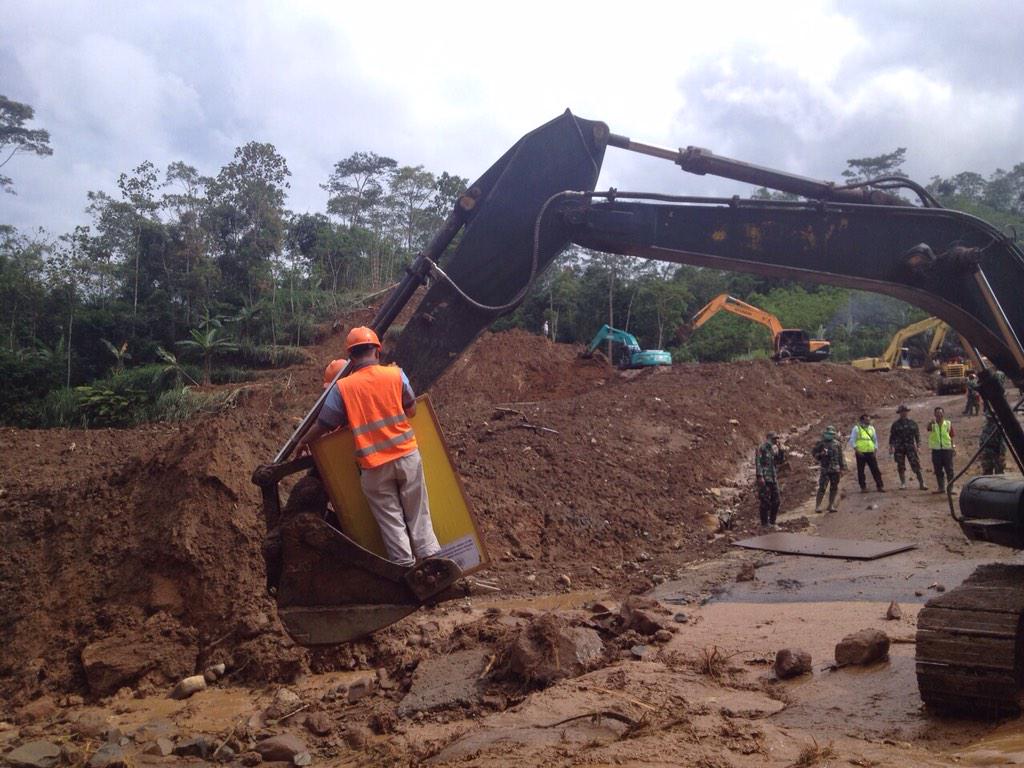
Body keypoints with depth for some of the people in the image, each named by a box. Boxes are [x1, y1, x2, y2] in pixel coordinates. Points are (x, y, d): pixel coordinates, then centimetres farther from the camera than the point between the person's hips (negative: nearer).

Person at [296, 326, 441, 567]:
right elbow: (411, 410, 6)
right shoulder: (395, 374, -4)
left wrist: (303, 441, 19)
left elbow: (324, 424, 1)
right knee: (418, 514, 11)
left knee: (390, 519, 9)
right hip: (406, 455, 1)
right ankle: (431, 559, 13)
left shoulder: (342, 387, -6)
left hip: (373, 466, -1)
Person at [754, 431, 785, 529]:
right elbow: (758, 462, -15)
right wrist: (760, 476, -21)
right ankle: (765, 523, 5)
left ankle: (772, 522, 22)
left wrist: (780, 450, -1)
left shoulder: (774, 449, 13)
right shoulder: (762, 448, -9)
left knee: (776, 501, 10)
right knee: (765, 502, -3)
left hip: (774, 479, 8)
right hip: (765, 479, -8)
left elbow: (781, 461, 13)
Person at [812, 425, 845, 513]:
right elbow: (813, 453, 5)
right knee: (822, 488, -8)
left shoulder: (837, 444, 8)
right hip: (824, 469, -3)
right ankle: (817, 506, -3)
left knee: (834, 488, 8)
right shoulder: (820, 443, 1)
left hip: (835, 470, 3)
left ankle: (831, 505, 18)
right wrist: (821, 454, -15)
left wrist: (842, 468, 8)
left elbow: (841, 456, 12)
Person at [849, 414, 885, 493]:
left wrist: (875, 451, 8)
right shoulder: (856, 428, -2)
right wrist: (857, 450, -13)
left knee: (875, 470, 0)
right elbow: (852, 441, -4)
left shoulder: (871, 428, 13)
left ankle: (880, 486, 5)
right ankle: (863, 487, 9)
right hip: (861, 453, -3)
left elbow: (875, 440, 18)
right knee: (861, 471, 1)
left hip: (870, 453, 3)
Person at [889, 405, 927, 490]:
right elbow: (892, 436, 8)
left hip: (910, 447, 0)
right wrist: (891, 447, 2)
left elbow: (917, 434, 9)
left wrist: (918, 445, 0)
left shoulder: (912, 423, 8)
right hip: (899, 448, 0)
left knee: (916, 465, -8)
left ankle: (921, 483, -6)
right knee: (901, 467, 4)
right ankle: (903, 484, 12)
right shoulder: (895, 424, 7)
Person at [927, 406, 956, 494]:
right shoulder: (932, 424, 2)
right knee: (938, 471, 6)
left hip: (947, 449, 0)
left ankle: (950, 488, 4)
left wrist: (953, 447, 1)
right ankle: (941, 487, 17)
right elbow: (929, 428, -23)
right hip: (936, 450, 0)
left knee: (949, 470, -1)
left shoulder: (948, 423, 5)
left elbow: (952, 436, 9)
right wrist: (931, 422, -46)